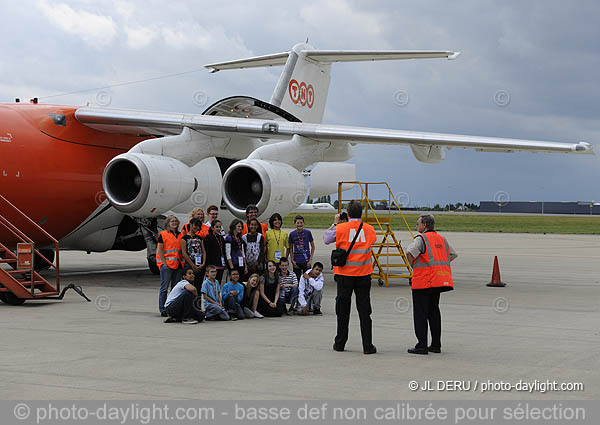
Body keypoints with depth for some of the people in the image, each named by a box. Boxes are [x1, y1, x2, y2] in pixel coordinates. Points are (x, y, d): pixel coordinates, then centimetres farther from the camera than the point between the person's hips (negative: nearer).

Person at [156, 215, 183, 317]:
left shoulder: (180, 235, 16)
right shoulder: (163, 234, 1)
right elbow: (159, 250, -4)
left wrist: (182, 262, 7)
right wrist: (164, 263, -11)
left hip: (178, 265, 5)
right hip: (167, 265, -5)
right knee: (164, 288, -4)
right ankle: (163, 310, -2)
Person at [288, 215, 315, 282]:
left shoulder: (308, 232, -2)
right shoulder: (292, 234, 0)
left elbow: (313, 246, 4)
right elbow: (291, 248, 7)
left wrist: (310, 259, -3)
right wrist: (292, 260, -1)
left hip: (306, 261, -1)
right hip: (296, 261, 1)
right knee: (297, 279, 5)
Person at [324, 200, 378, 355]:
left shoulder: (340, 228, -6)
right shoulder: (369, 229, -1)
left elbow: (326, 238, 7)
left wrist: (335, 223, 18)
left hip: (344, 274, -1)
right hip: (364, 274, 1)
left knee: (343, 310, 9)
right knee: (364, 310, 3)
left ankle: (340, 343, 17)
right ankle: (368, 345, 0)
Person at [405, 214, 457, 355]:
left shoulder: (421, 238, -8)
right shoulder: (442, 239, 15)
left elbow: (410, 252, -24)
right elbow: (453, 254, 25)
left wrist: (413, 266, -6)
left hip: (423, 281, -7)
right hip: (439, 281, 7)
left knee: (420, 313, -3)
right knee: (434, 312, 14)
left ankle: (422, 345, -6)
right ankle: (436, 345, 15)